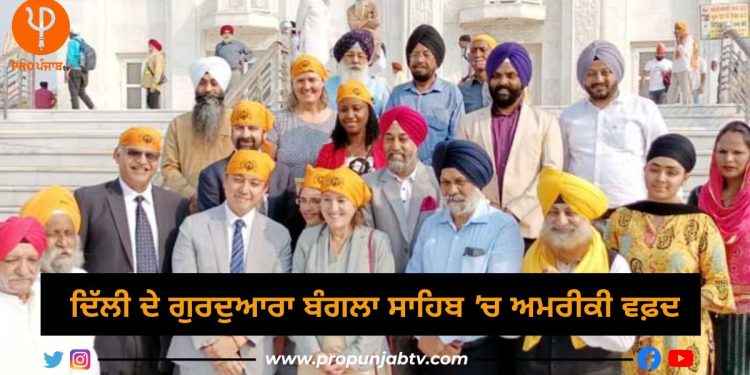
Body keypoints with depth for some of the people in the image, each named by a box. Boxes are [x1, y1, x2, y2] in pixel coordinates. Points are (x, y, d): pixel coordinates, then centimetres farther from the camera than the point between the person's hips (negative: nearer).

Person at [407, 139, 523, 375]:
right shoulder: (430, 225, 7)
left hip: (481, 352, -4)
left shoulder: (504, 227, -8)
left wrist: (442, 337, -13)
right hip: (430, 350, 4)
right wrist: (424, 335, -11)